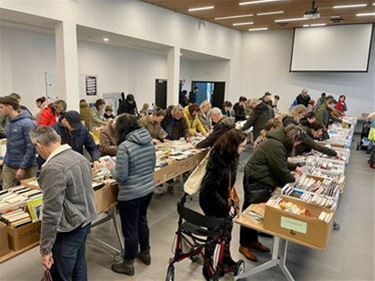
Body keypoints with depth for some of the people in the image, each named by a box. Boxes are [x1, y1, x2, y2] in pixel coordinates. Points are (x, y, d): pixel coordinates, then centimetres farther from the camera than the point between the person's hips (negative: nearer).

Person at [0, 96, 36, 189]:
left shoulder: (26, 123, -16)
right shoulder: (8, 121, 7)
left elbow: (31, 147, -18)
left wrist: (23, 167, -18)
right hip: (8, 166, 7)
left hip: (24, 167, -6)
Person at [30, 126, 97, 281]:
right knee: (79, 267, 22)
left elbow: (51, 213, -25)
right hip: (85, 221, 8)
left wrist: (45, 249, -17)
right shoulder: (80, 157, 2)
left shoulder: (53, 168, -25)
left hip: (67, 230, -8)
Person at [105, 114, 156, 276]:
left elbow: (121, 176, -20)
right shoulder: (149, 140, 0)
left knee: (130, 228, 10)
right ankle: (145, 253, 43)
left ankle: (128, 264, 29)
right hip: (148, 189, 7)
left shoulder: (124, 146, -22)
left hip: (131, 195, -7)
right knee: (142, 220, 26)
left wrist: (112, 168, -2)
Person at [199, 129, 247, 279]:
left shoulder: (230, 156, -5)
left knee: (227, 226, 20)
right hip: (211, 200, -8)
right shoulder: (217, 162, -33)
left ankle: (226, 258, 43)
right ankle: (207, 267, 29)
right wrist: (226, 206, -23)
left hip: (221, 198, 8)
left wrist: (228, 199, 2)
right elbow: (210, 190, -30)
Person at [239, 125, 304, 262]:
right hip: (254, 182, -10)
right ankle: (244, 245, 16)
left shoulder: (280, 143, 9)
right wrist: (293, 179, -2)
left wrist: (294, 167, 14)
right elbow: (281, 171, -19)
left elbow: (281, 163, 25)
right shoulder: (275, 146, -24)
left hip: (262, 181, 10)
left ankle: (253, 240, 33)